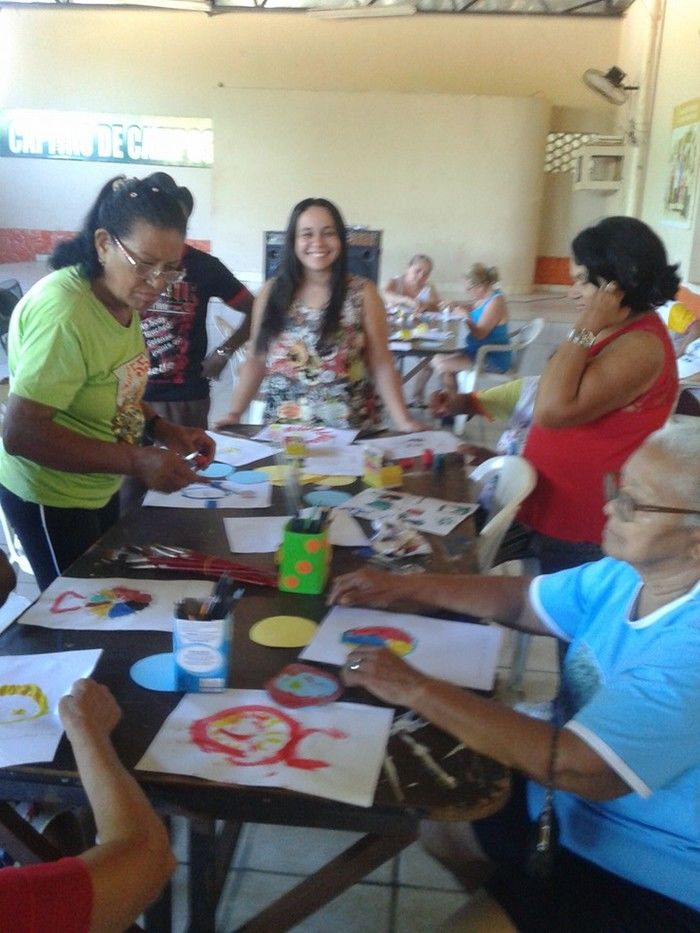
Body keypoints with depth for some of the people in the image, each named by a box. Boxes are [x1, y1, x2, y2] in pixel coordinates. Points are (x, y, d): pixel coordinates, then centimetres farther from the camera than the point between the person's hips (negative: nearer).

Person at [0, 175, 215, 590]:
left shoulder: (124, 298, -3)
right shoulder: (63, 311, -30)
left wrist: (164, 429, -5)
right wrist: (136, 461, -34)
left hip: (99, 486, 9)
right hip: (52, 497, -8)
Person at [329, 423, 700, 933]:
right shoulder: (627, 575, -5)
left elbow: (577, 767, -38)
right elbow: (520, 599, 10)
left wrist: (416, 689, -32)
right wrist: (402, 586, 1)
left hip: (650, 884, -8)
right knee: (436, 815, 16)